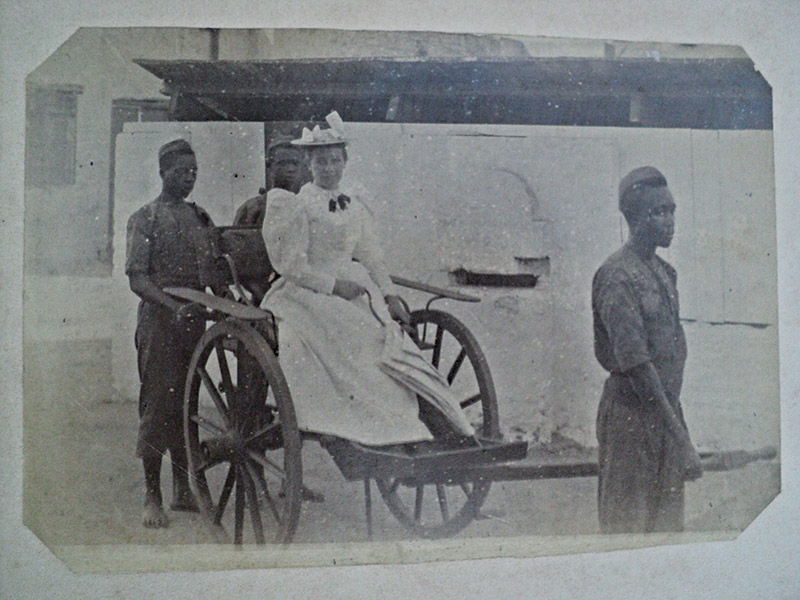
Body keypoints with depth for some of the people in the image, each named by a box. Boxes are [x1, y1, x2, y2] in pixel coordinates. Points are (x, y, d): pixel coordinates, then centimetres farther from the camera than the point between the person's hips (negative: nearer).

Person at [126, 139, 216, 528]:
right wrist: (173, 306, -23)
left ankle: (183, 489, 20)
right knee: (158, 402, -4)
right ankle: (152, 498, 4)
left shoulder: (200, 217, 15)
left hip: (194, 319, 5)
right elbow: (137, 279, -10)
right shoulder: (145, 219, -1)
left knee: (187, 403, 10)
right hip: (159, 320, -5)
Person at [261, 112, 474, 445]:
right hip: (310, 296, -5)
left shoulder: (355, 201, 14)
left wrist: (390, 295, 5)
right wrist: (335, 285, -14)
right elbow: (293, 267, -7)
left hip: (354, 290, 5)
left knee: (398, 340, -16)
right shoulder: (297, 206, -4)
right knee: (365, 342, -26)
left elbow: (372, 256, 15)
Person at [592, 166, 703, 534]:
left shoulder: (664, 272, 12)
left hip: (666, 410, 9)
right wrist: (680, 438, -23)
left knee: (668, 528, 15)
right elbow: (636, 363, -22)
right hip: (631, 412, -9)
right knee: (624, 526, 1)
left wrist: (678, 424, 16)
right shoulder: (618, 276, -16)